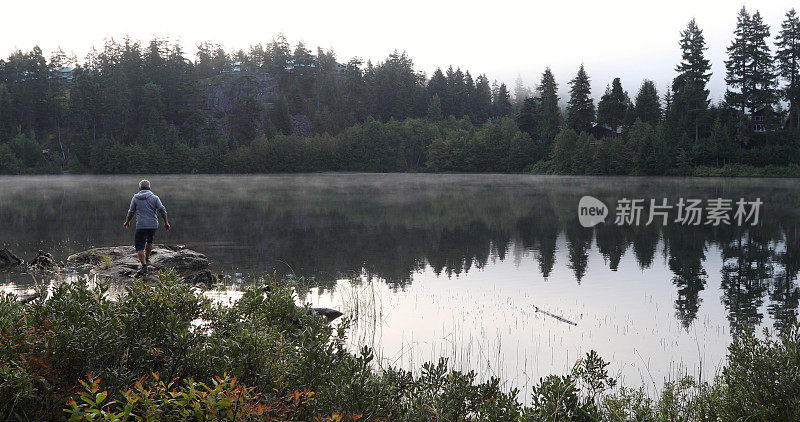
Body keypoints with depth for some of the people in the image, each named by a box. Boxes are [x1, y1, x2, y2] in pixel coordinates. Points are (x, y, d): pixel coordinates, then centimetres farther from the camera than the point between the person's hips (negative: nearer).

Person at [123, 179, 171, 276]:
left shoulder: (135, 198, 4)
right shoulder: (154, 198, 2)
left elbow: (131, 212, 9)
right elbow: (162, 210, -3)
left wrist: (127, 222, 25)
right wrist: (166, 222, 6)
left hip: (141, 226, -2)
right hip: (153, 225, 2)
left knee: (139, 245, 0)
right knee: (149, 240, 28)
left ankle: (144, 266, -13)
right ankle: (147, 259, 32)